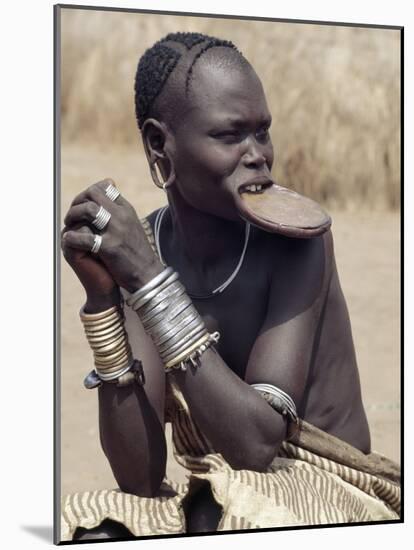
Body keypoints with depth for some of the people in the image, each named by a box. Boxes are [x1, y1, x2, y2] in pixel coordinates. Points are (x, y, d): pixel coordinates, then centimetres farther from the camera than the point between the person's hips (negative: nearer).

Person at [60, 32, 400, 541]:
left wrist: (150, 279, -28)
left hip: (324, 502, -3)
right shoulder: (144, 248, -6)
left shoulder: (295, 234, -17)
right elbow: (139, 480, -12)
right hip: (205, 502, 3)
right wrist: (103, 298, -21)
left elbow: (258, 445, -26)